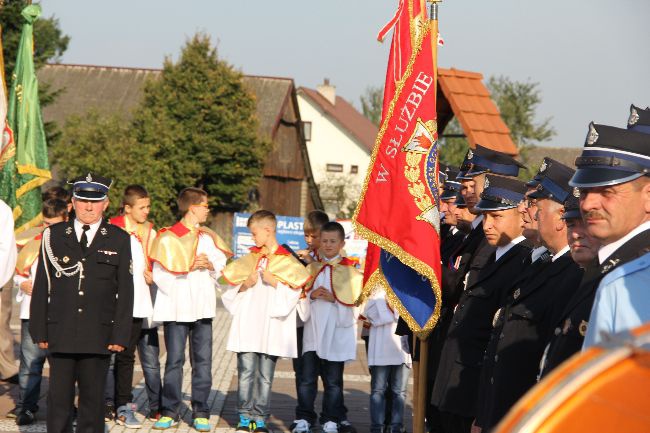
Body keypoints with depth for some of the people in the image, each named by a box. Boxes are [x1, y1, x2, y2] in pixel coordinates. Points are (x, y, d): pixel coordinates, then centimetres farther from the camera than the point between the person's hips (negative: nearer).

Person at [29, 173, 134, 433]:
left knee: (93, 397, 5)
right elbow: (41, 286, 7)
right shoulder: (53, 236, 7)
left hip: (99, 335, 0)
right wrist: (40, 331, 1)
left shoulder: (119, 240, 6)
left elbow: (125, 291, 4)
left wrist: (120, 335, -3)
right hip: (60, 333, 0)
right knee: (58, 397, 1)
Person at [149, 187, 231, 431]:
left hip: (203, 307, 4)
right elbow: (160, 274, -9)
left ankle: (200, 412, 6)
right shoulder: (167, 238, -2)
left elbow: (224, 269, 13)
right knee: (175, 360, -1)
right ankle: (170, 411, 6)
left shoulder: (208, 237, 14)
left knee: (203, 360, 2)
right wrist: (190, 268, -14)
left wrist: (211, 265, -7)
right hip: (176, 308, -4)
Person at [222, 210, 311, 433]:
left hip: (272, 326, -2)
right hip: (247, 323, 2)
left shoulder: (287, 261, 3)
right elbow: (232, 288, 15)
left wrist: (274, 282, -13)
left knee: (266, 375, 1)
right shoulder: (250, 258, 14)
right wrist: (245, 285, -4)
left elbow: (294, 292, -2)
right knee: (246, 371, -1)